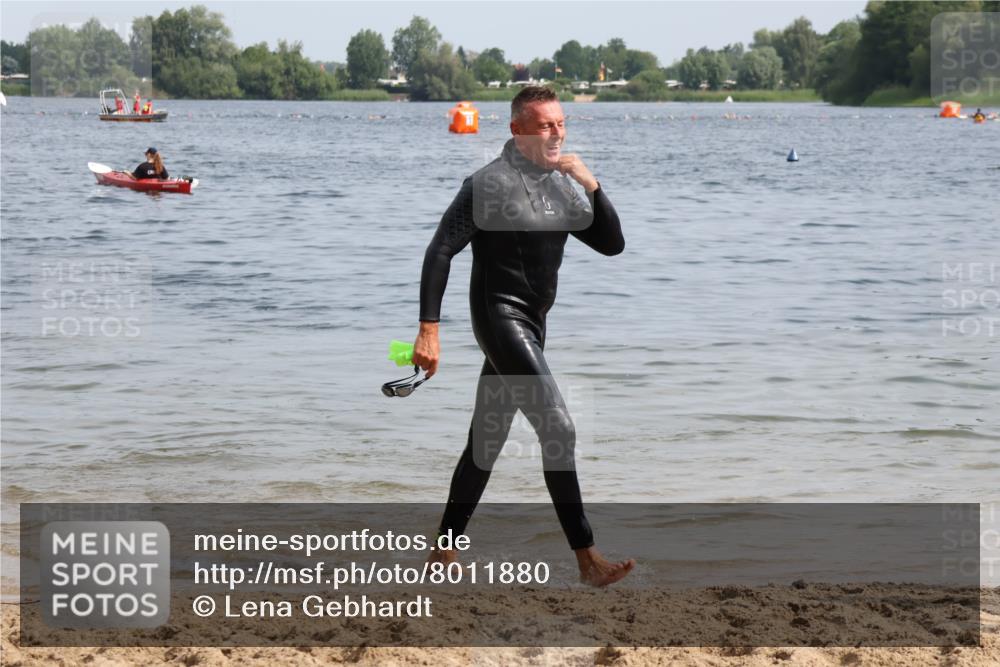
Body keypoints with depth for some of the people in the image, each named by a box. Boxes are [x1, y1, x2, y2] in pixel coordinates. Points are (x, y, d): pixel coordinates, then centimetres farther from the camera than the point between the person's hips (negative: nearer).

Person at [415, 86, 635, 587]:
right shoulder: (490, 183, -12)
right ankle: (587, 559, -19)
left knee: (487, 441, 14)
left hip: (532, 324, 8)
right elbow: (440, 251, -14)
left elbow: (611, 244, 10)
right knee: (557, 428, -18)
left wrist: (593, 187, -6)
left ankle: (444, 551, 24)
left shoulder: (561, 186, 12)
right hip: (500, 316, -8)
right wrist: (428, 328, -20)